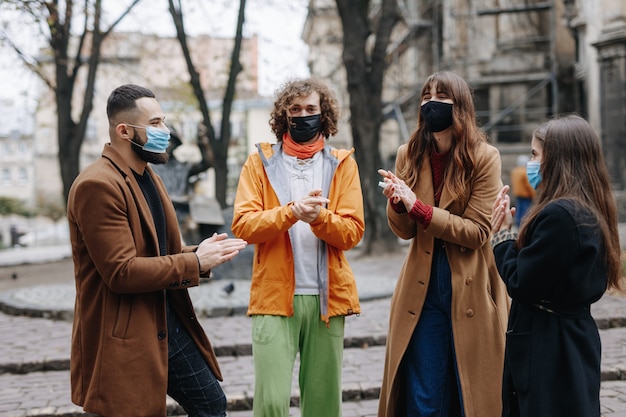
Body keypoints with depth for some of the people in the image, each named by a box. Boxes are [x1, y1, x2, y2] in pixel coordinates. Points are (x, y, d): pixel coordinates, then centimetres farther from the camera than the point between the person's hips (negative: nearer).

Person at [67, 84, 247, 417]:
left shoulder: (147, 176, 12)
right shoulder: (97, 186, -19)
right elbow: (121, 272, -24)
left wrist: (200, 253, 0)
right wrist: (194, 262, -17)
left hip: (170, 324, 9)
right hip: (125, 338, -9)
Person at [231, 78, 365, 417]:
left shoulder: (342, 164, 10)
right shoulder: (260, 162, 8)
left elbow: (353, 231, 0)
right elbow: (242, 225, -5)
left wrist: (320, 217, -19)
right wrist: (292, 212, -19)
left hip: (326, 298, 2)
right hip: (275, 297, -1)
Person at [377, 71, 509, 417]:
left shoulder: (484, 157, -8)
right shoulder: (409, 156, 4)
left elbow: (477, 232, -12)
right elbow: (404, 231, 7)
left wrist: (419, 208, -21)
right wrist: (397, 204, -15)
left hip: (471, 292, -2)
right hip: (422, 289, 3)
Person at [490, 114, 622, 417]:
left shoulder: (559, 214, -22)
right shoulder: (590, 211, 9)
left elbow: (521, 285, -19)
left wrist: (502, 234, -6)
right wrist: (510, 233, 0)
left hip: (548, 350, -9)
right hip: (573, 341, 9)